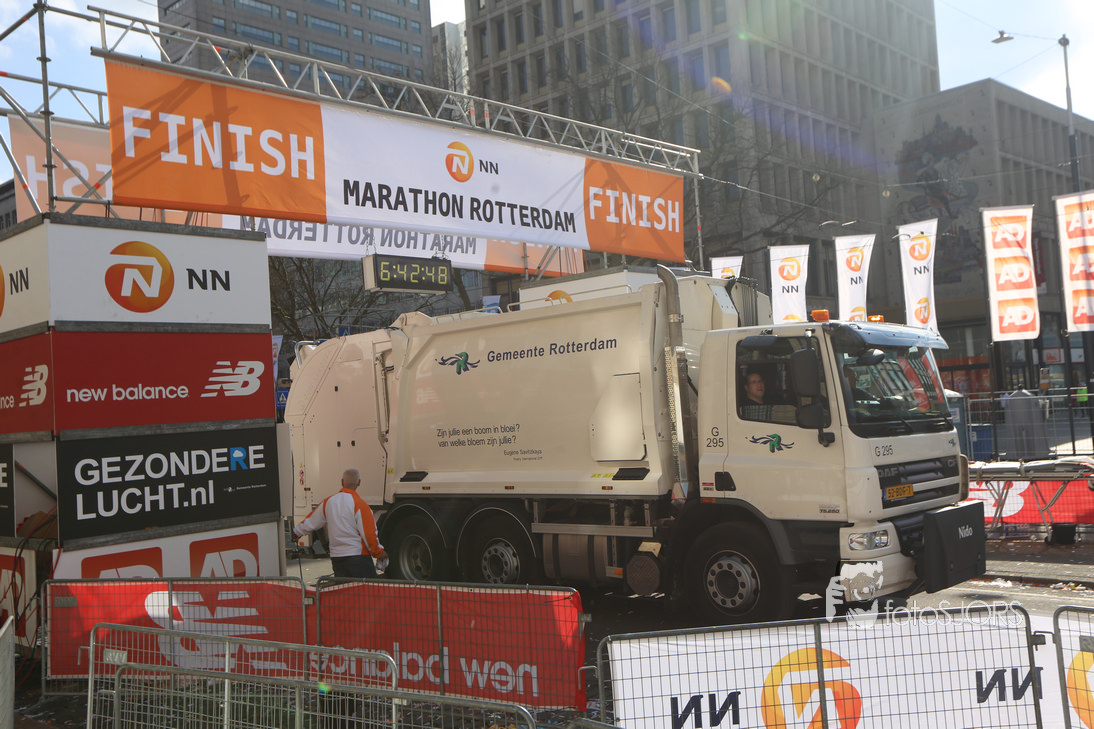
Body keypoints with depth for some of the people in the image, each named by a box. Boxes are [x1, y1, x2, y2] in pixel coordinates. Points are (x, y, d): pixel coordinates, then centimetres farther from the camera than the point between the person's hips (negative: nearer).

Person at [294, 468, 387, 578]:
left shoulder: (328, 502, 6)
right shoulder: (358, 503, -13)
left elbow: (311, 521, 20)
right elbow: (369, 533, -12)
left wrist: (297, 532, 40)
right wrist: (379, 552, 2)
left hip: (336, 556, 6)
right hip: (358, 556, -6)